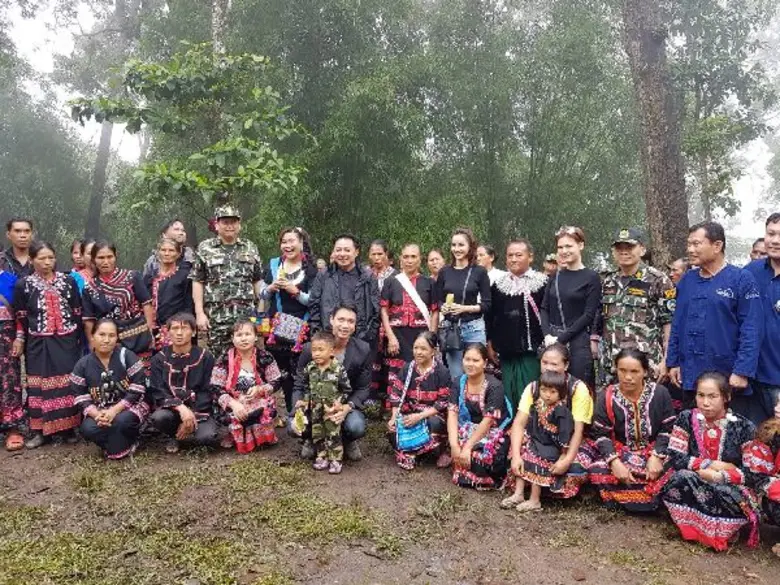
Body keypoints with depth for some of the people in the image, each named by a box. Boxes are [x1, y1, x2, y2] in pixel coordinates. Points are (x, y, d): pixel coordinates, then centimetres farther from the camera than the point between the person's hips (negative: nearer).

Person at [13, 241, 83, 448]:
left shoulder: (68, 281, 3)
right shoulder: (24, 284, 2)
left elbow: (77, 313, 7)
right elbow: (20, 317, 6)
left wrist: (78, 339, 6)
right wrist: (20, 340, 5)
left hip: (66, 341, 0)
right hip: (38, 343, 0)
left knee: (67, 384, 2)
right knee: (40, 385, 3)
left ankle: (68, 428, 11)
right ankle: (40, 431, 11)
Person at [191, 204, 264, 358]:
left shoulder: (250, 248, 10)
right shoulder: (205, 249, 4)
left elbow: (258, 281, 12)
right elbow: (197, 282, 1)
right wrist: (200, 313, -6)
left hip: (246, 314, 2)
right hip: (216, 315, -1)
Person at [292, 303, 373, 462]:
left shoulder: (363, 351, -10)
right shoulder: (310, 349, -11)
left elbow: (364, 388, -5)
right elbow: (299, 385, -4)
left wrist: (348, 407, -24)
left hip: (346, 404, 0)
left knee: (357, 427, -31)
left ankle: (347, 441, 10)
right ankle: (312, 439, 12)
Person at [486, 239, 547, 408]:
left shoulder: (542, 283, -2)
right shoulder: (499, 284, 10)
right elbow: (490, 316, 14)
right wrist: (490, 343, 12)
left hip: (532, 349, -4)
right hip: (506, 351, 4)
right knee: (508, 393, 8)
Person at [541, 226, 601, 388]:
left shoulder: (591, 277, -2)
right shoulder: (556, 276, 12)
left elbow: (589, 315, -8)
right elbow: (544, 308, 9)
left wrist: (561, 338, -12)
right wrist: (548, 335, -7)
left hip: (578, 341, -4)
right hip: (552, 341, 4)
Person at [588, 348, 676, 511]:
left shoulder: (660, 393, -6)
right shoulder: (606, 397, -8)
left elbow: (668, 430, -6)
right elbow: (601, 435, -8)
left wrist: (656, 456, -20)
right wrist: (614, 461, -24)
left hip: (654, 451, 0)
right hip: (620, 451, 0)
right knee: (598, 471, -29)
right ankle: (649, 501, -12)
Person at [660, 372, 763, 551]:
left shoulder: (743, 427, -9)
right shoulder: (687, 419, -5)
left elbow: (754, 474, -10)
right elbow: (675, 458, -10)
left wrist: (718, 475, -21)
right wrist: (712, 464, -19)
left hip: (731, 489, -1)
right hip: (693, 488, 1)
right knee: (681, 479, -32)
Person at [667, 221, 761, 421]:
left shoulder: (742, 279, -7)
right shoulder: (687, 280, 8)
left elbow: (751, 330, -12)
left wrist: (742, 371, -17)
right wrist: (673, 362, 7)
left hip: (729, 379, -4)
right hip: (690, 377, 5)